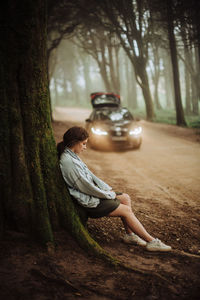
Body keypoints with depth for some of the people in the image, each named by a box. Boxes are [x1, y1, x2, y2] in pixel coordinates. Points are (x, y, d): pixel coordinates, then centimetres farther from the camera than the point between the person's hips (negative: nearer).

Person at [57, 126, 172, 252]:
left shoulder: (72, 156, 7)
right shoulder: (68, 162, -26)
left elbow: (89, 175, 14)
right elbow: (86, 187, -23)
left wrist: (108, 189, 6)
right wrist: (109, 195, -11)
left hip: (92, 193, 10)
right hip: (88, 202, -10)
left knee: (125, 198, 8)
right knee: (126, 210, -9)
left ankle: (130, 235, 10)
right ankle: (152, 242, -1)